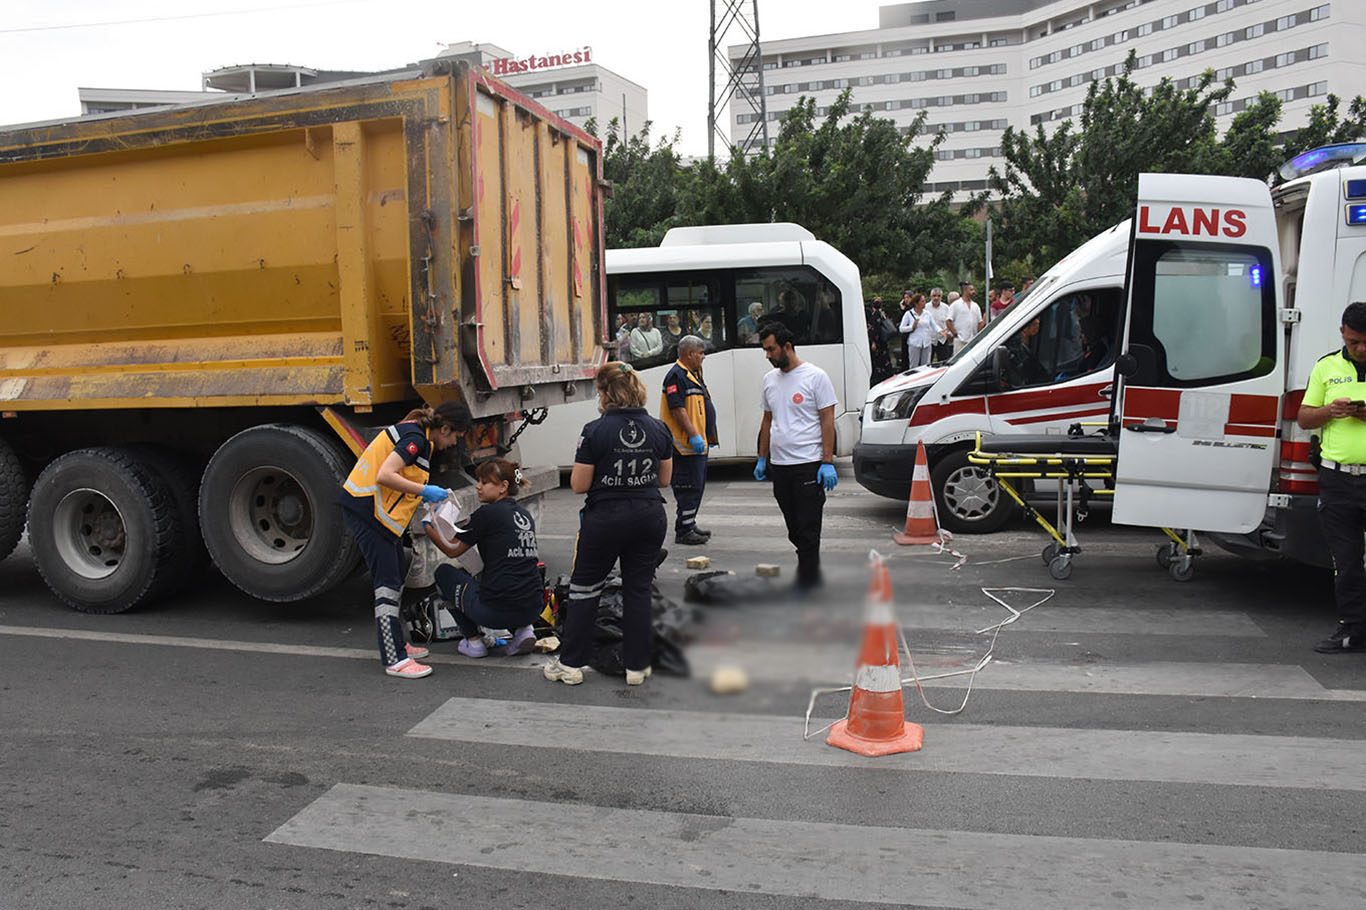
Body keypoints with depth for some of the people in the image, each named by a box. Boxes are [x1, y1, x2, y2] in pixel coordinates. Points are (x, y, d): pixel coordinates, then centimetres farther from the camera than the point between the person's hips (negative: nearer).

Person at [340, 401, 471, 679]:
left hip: (377, 512, 10)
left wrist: (420, 498, 14)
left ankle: (396, 644, 29)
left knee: (396, 580, 17)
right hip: (367, 512, -10)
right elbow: (384, 476, -26)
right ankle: (395, 661, -5)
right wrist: (423, 490, -19)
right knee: (387, 584, -9)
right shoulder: (416, 438, -17)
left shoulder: (417, 433, 14)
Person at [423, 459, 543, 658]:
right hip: (534, 610, 6)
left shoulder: (488, 513, -5)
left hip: (497, 611, -6)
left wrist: (427, 527, 20)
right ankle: (523, 631, 14)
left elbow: (452, 550, 8)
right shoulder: (525, 515, 14)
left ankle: (473, 642, 17)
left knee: (444, 572, 19)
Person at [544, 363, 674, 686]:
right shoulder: (659, 429, 0)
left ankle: (571, 664, 17)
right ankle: (637, 666, 16)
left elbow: (579, 485, -10)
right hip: (650, 518, 4)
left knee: (584, 588, 11)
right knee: (639, 590, 12)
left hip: (605, 519, -4)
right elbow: (665, 479, 9)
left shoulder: (595, 431, -13)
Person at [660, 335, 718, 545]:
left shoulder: (693, 374, 18)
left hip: (698, 444, 11)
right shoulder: (676, 376, -15)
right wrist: (693, 436, -26)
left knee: (697, 486, 16)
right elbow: (678, 409, -23)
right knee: (689, 487, -8)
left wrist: (707, 436, 23)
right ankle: (684, 532, -2)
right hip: (686, 444, -11)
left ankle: (690, 525, 25)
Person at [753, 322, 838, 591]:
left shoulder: (815, 376, -7)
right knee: (795, 530, 13)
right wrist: (762, 459, 17)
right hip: (779, 465, 7)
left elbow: (827, 421, -9)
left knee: (808, 531, -6)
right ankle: (812, 575, 25)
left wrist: (828, 463, -14)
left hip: (809, 465, -7)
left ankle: (806, 585, -3)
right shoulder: (770, 379, 13)